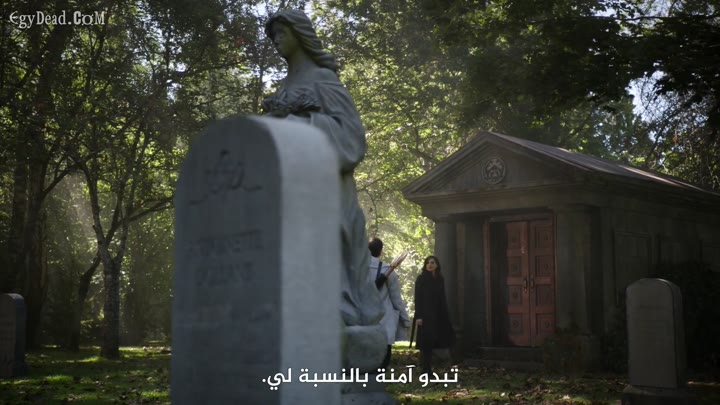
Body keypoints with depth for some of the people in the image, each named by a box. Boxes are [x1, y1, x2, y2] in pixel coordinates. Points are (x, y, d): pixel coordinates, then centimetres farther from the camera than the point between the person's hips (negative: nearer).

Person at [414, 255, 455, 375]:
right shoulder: (421, 279, -3)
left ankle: (426, 367, 11)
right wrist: (418, 316, -17)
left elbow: (442, 298, 13)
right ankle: (426, 369, -6)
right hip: (425, 314, -5)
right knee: (426, 341, -8)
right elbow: (417, 298, -8)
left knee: (431, 341, 4)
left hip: (437, 314, 5)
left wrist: (445, 315, 8)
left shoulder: (440, 279, 11)